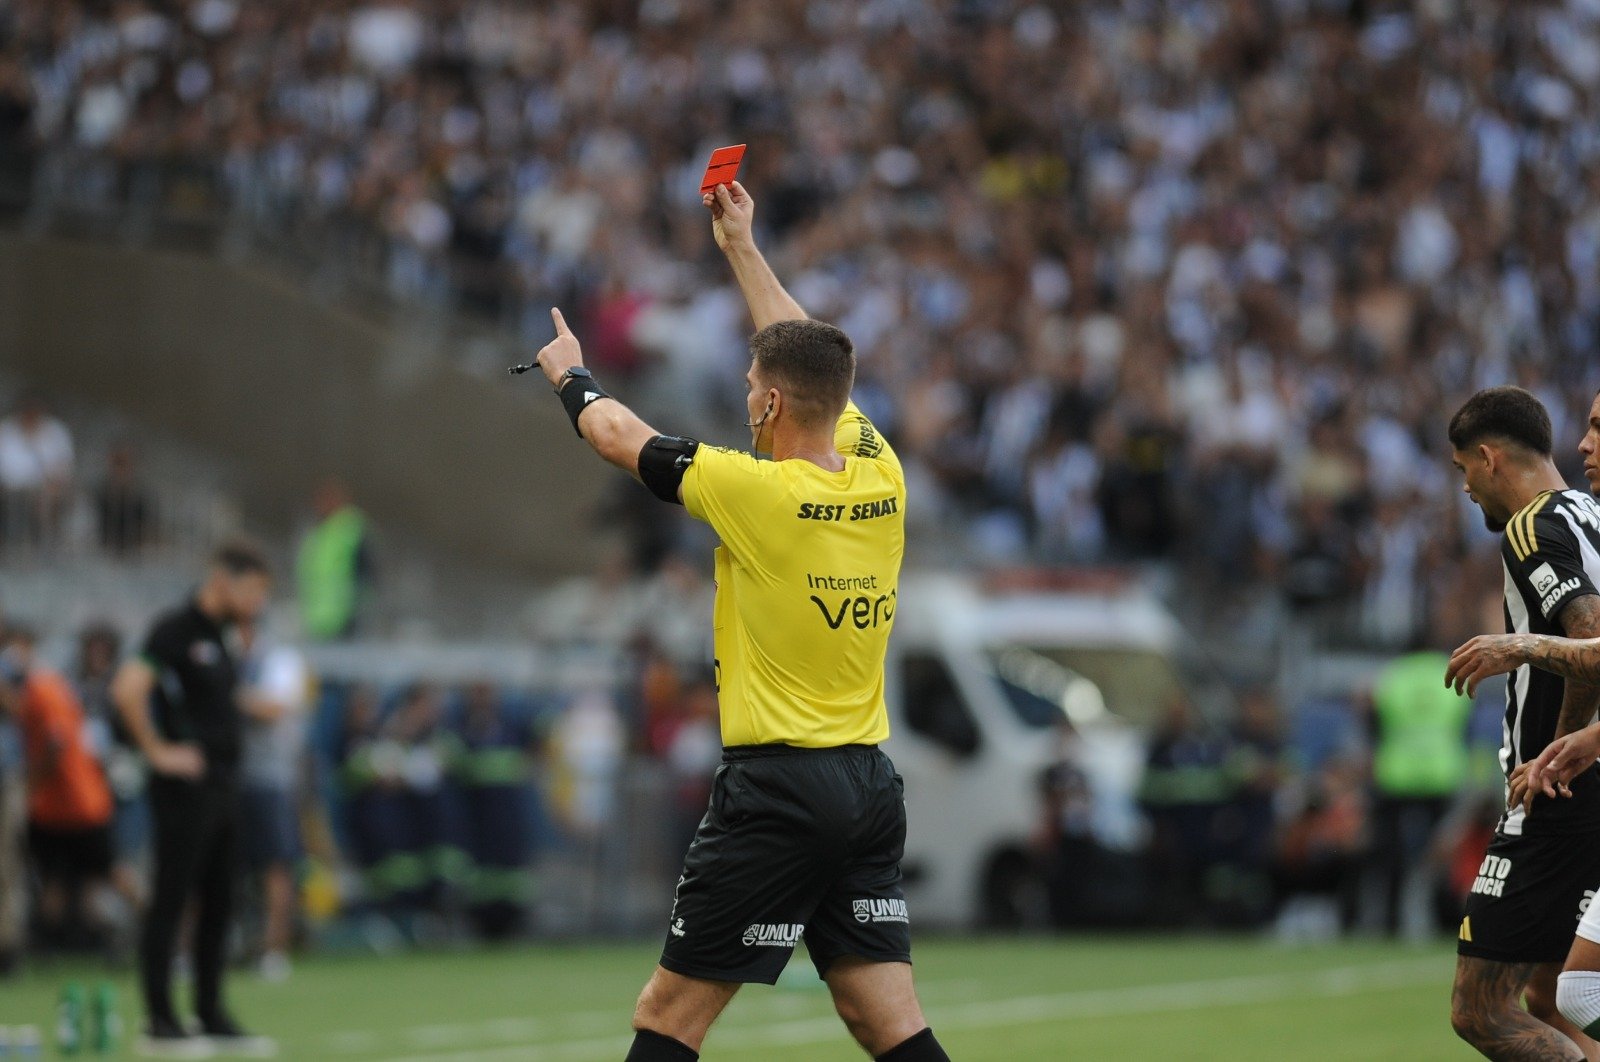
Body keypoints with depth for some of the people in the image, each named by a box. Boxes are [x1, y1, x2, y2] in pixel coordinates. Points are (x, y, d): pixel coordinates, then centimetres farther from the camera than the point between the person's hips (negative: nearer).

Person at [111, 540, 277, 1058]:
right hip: (186, 788, -9)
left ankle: (212, 1016, 17)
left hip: (222, 788, 9)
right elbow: (128, 688, -26)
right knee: (170, 902, -5)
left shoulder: (216, 637, 14)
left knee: (217, 904, 11)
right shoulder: (175, 630, -14)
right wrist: (158, 751, -21)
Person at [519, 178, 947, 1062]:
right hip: (871, 785, 7)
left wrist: (570, 374, 25)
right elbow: (812, 367, 23)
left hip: (776, 790, -6)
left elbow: (620, 436, 4)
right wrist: (742, 248, 33)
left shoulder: (756, 491, -12)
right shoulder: (881, 477, 4)